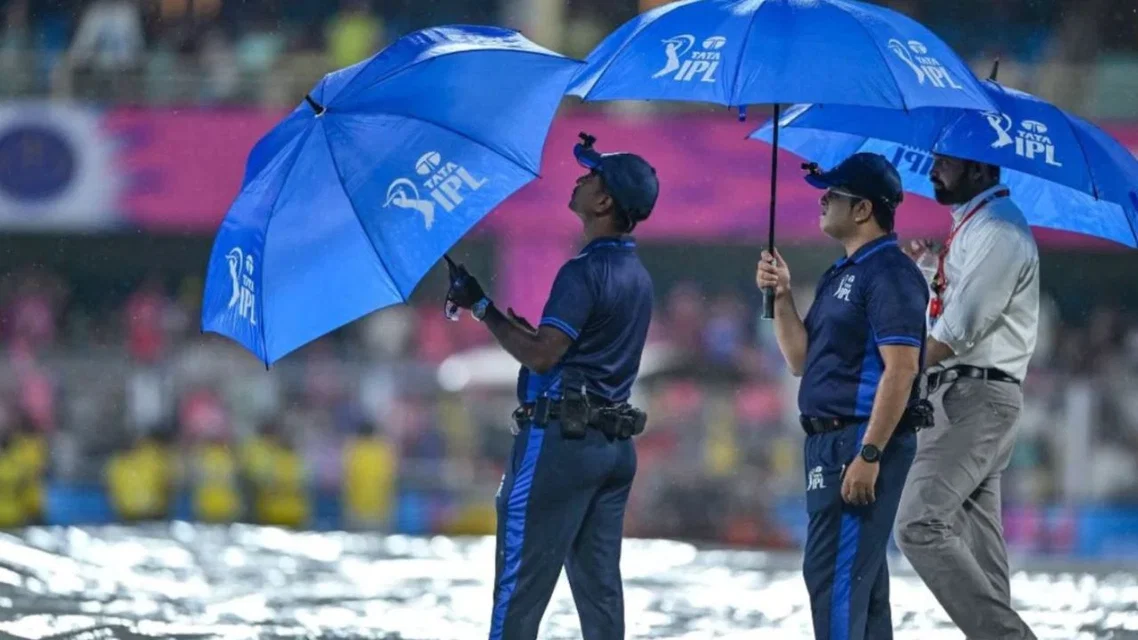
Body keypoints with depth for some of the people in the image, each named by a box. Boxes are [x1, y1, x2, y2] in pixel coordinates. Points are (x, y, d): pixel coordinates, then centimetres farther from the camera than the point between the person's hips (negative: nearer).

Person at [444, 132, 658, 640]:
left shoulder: (585, 272, -14)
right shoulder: (636, 275, 14)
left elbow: (542, 355, -19)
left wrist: (481, 307, -10)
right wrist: (516, 322, 24)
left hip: (561, 438, -9)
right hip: (615, 441, 9)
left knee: (521, 583, -6)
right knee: (599, 585, 7)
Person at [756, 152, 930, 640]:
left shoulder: (889, 274, -13)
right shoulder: (841, 275, 18)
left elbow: (900, 369, -20)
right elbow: (802, 361, 20)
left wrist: (869, 454, -25)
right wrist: (781, 297, 7)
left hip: (863, 440, -11)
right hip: (830, 438, 11)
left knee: (833, 572, -14)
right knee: (859, 576, 12)